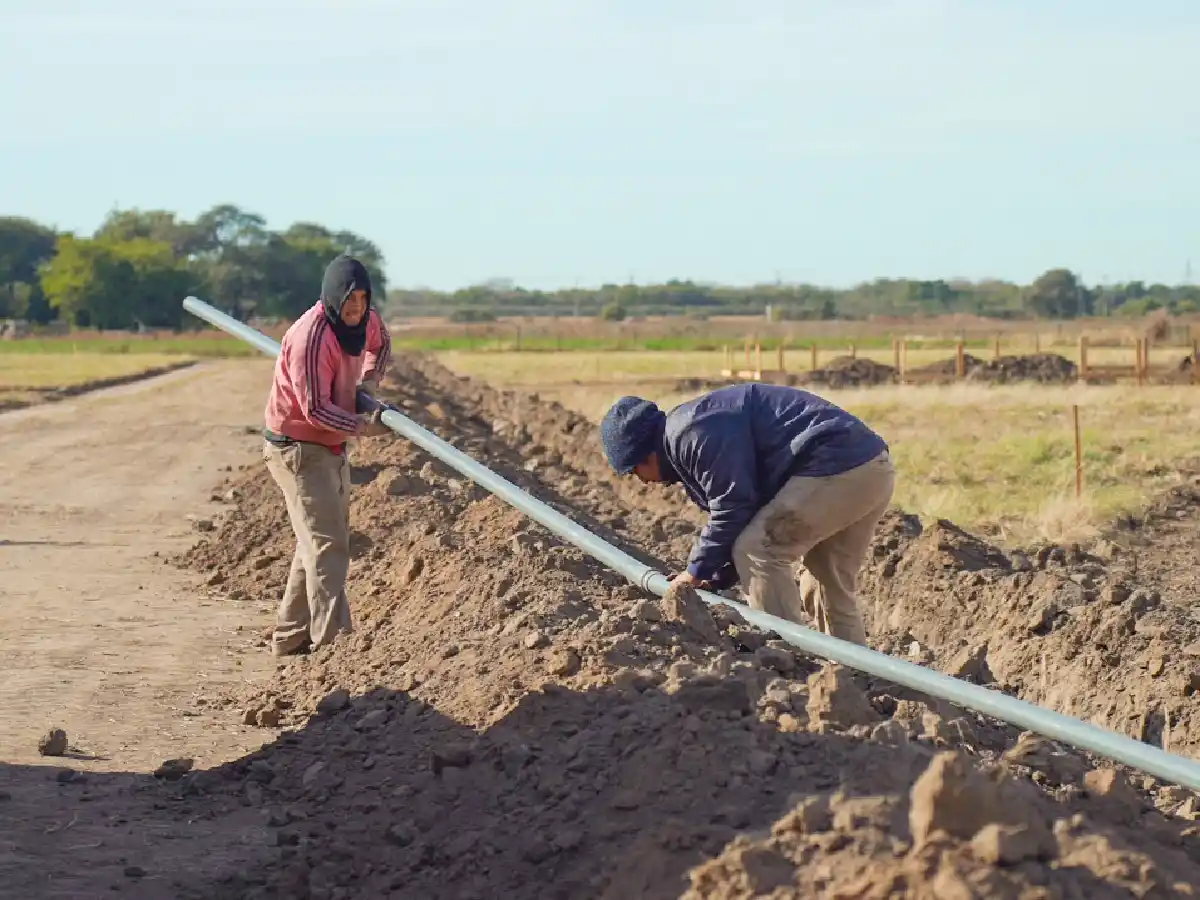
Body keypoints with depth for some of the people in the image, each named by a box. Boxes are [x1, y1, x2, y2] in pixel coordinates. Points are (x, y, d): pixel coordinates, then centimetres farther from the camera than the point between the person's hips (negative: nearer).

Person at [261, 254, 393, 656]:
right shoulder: (310, 336, -26)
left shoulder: (366, 320, 0)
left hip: (332, 447, 9)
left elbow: (380, 344, 25)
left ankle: (291, 637, 26)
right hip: (298, 449, -9)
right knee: (326, 545, -16)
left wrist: (370, 381, 9)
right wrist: (363, 426, -32)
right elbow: (316, 409, -27)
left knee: (320, 543, 15)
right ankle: (334, 643, -22)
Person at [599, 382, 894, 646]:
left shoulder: (692, 434, -11)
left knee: (757, 552, -8)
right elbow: (747, 509, 26)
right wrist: (717, 579, 19)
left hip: (836, 468, -11)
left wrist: (698, 571, -3)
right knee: (832, 583, 18)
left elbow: (732, 507, -14)